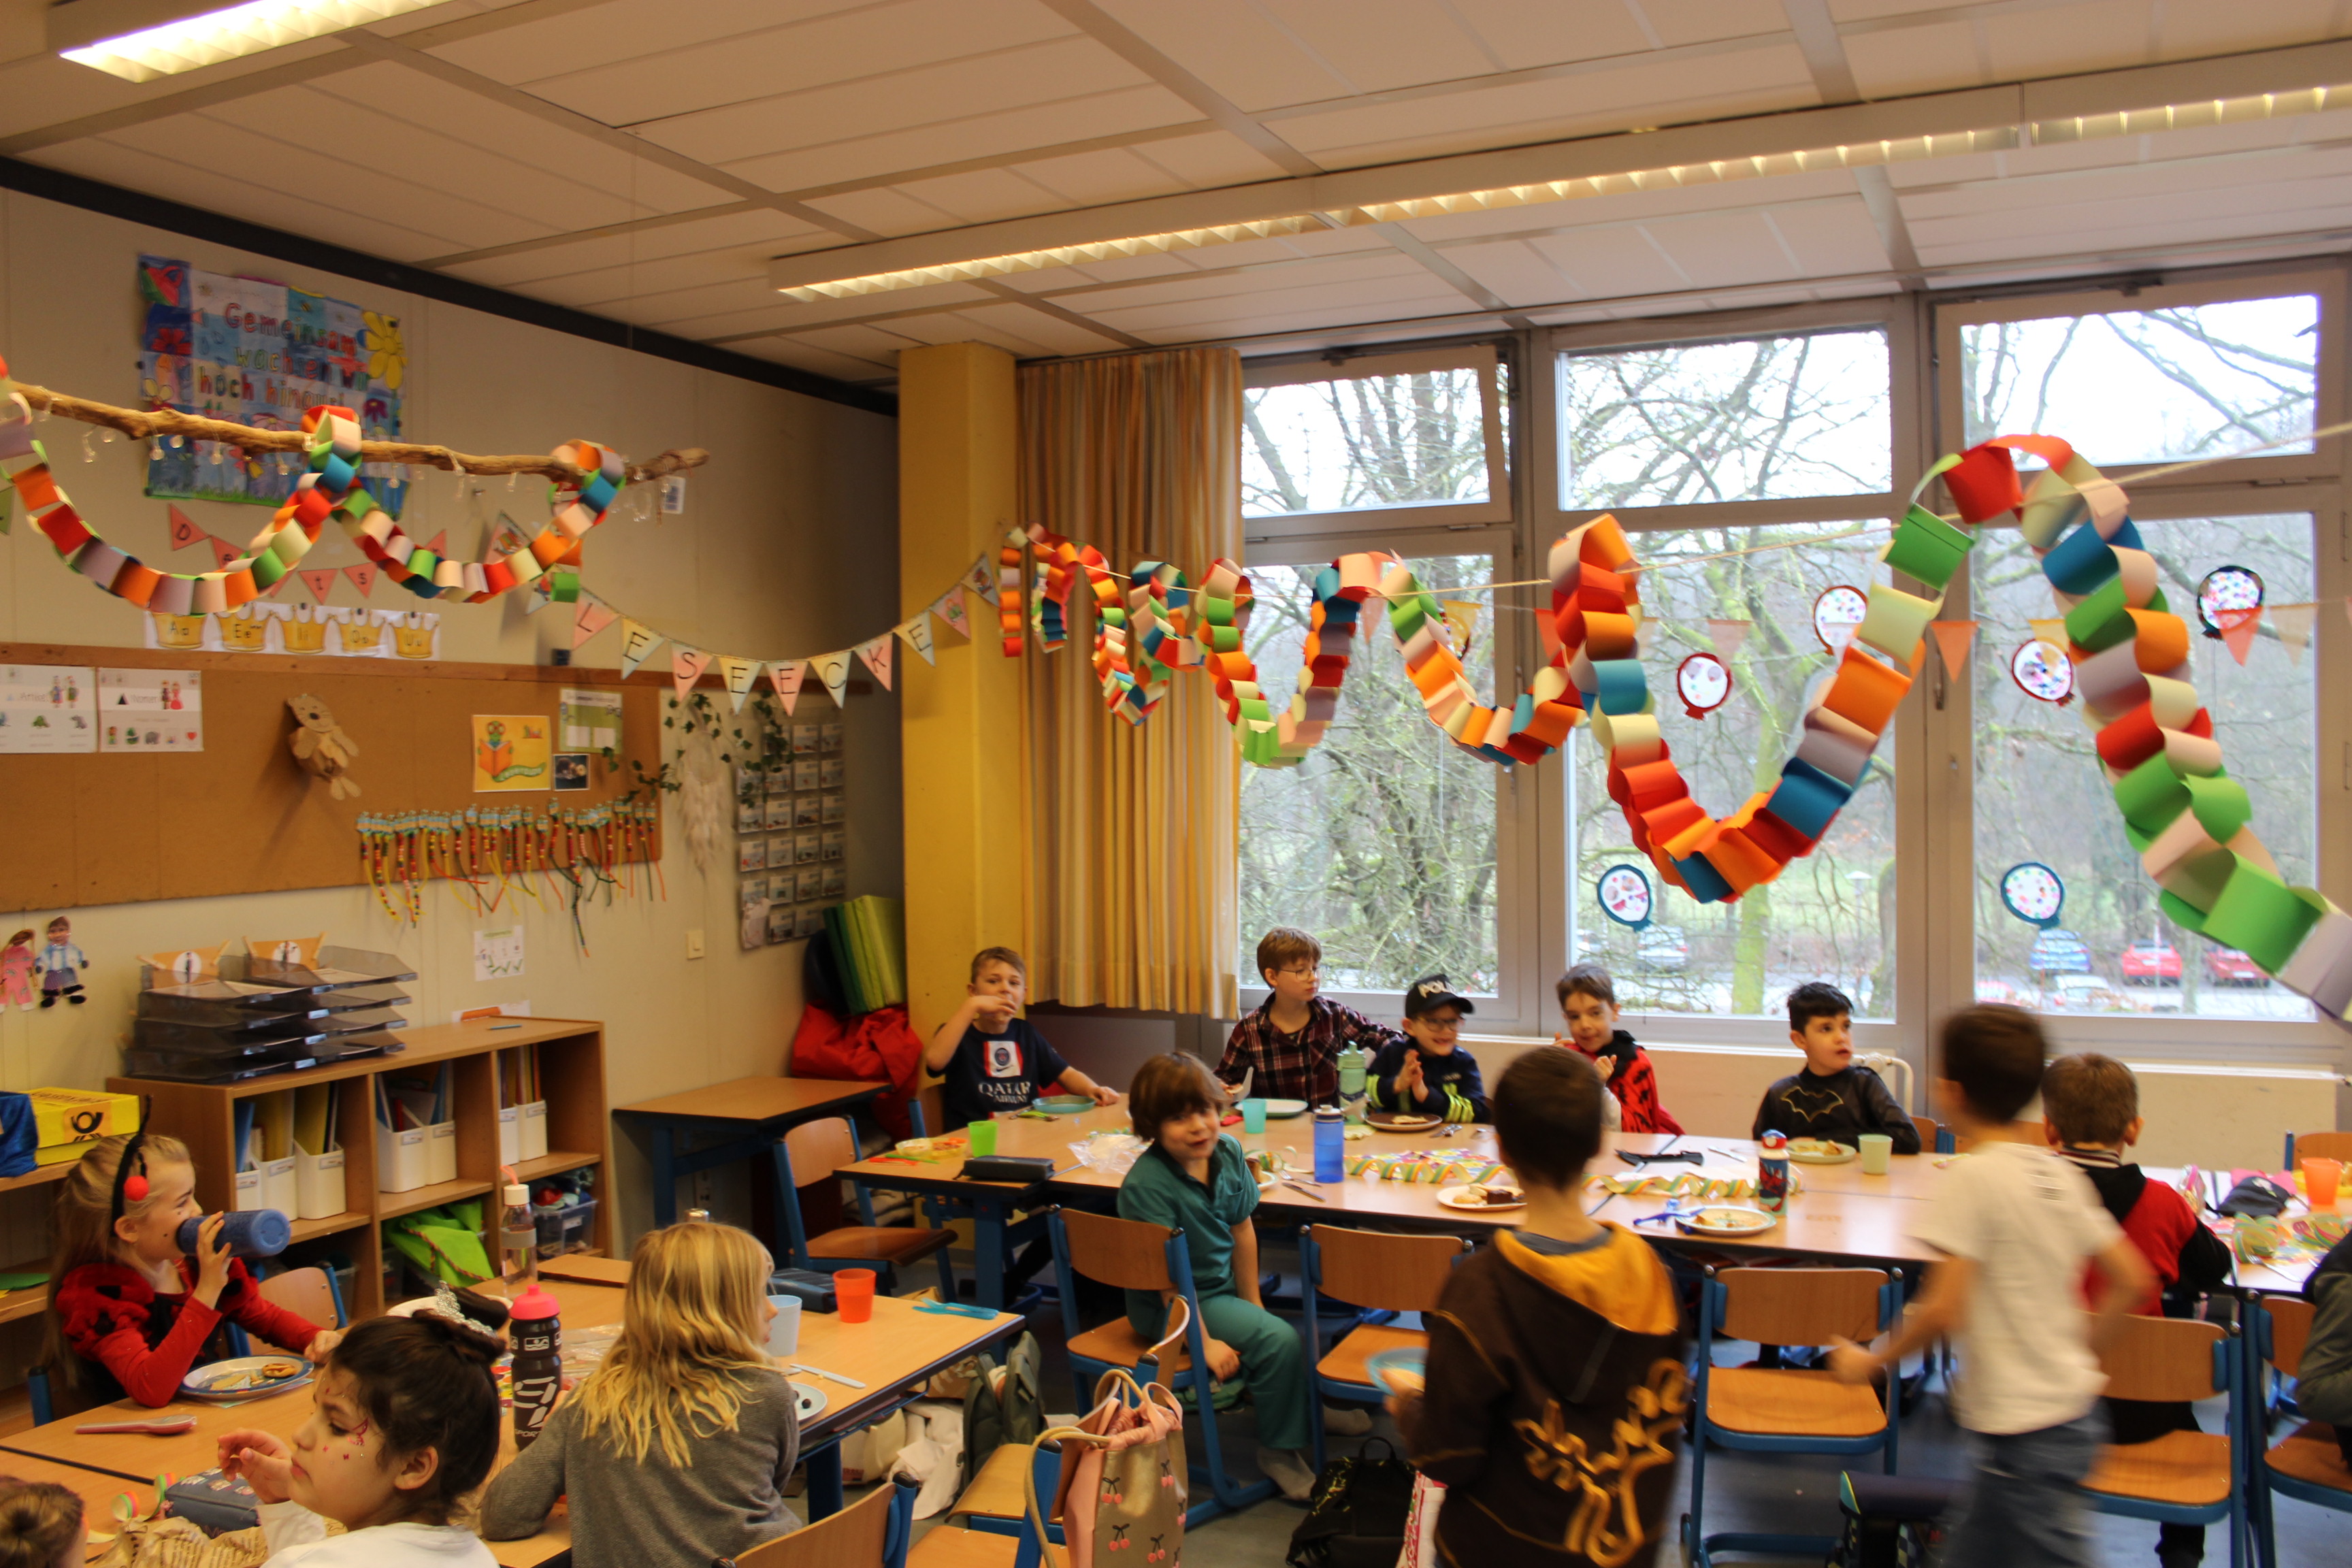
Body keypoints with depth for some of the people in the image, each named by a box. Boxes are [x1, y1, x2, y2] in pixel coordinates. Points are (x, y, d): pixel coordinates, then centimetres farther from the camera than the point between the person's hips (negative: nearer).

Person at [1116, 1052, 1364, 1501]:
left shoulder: (1227, 1153, -6)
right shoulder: (1146, 1185, -26)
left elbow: (1242, 1231, 3)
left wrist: (1253, 1305, 5)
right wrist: (1204, 1343, -22)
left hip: (1223, 1286, 7)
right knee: (1279, 1341, -18)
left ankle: (1302, 1408, 30)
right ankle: (1280, 1449, 1)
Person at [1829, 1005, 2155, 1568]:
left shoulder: (1975, 1175, -18)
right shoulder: (2059, 1172, 4)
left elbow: (1943, 1310, -22)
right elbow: (2133, 1280, 8)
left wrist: (1872, 1362, -8)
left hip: (2024, 1431, -8)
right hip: (2074, 1409, 8)